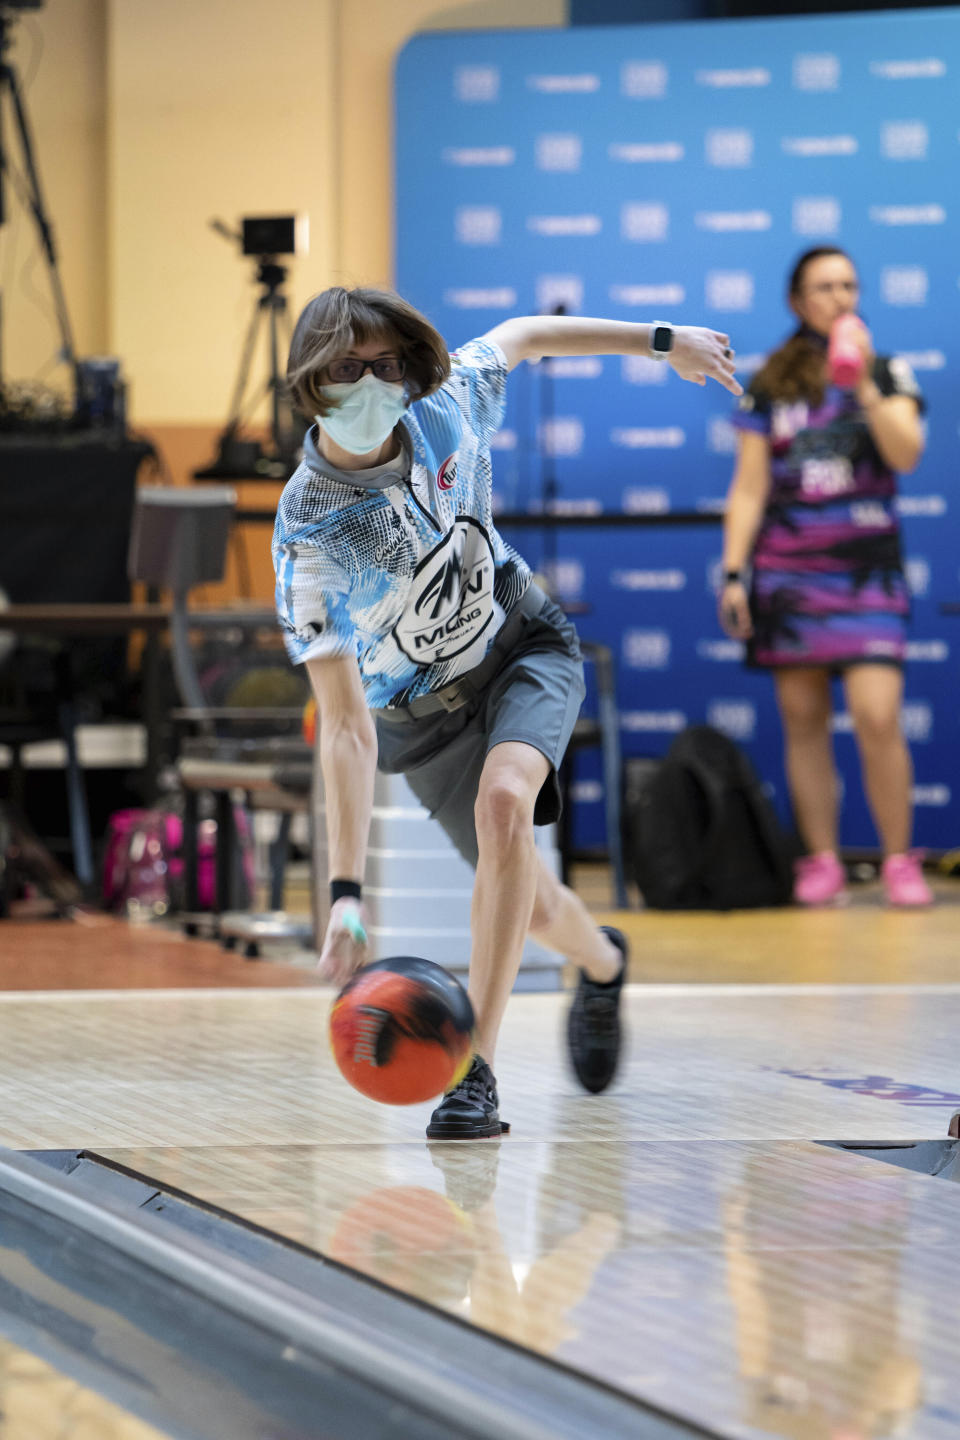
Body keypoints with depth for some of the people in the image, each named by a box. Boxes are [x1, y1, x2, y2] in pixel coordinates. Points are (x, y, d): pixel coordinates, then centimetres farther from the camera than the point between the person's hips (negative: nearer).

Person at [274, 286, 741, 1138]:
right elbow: (346, 727, -37)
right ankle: (601, 964, 47)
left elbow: (520, 337, 3)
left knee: (503, 798, -29)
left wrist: (663, 342, 11)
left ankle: (476, 1070, -29)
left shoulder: (447, 404, -22)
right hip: (422, 709, -1)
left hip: (525, 646, 1)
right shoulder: (309, 537, -33)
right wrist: (347, 894, -44)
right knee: (530, 904, 7)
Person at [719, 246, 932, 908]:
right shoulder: (770, 387, 8)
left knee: (878, 716, -13)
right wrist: (733, 573, 1)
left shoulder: (890, 374, 7)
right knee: (804, 722, 1)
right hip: (787, 573, 2)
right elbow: (749, 489, 8)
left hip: (867, 568, -1)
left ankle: (900, 860, -3)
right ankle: (822, 861, 8)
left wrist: (864, 383, -18)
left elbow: (906, 454, -9)